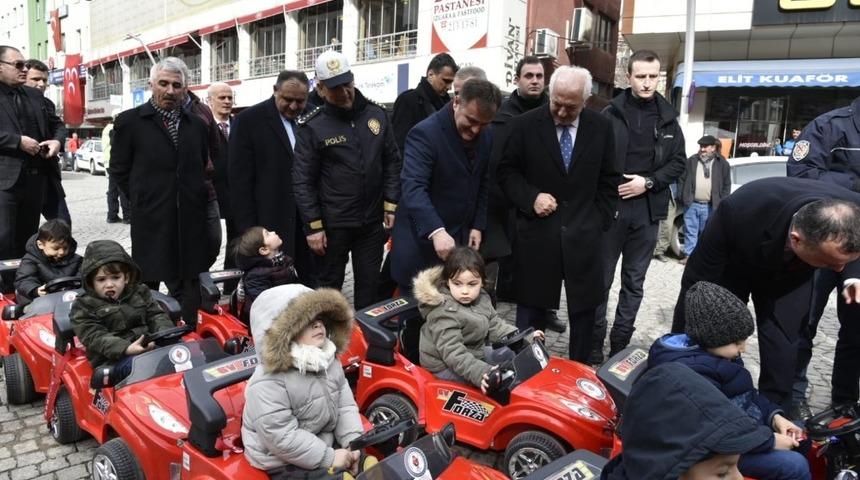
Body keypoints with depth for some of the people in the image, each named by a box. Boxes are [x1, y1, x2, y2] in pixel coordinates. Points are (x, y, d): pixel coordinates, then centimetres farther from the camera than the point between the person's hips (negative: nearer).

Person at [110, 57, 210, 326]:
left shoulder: (197, 125, 10)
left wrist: (195, 200, 9)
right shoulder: (129, 121, 0)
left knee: (187, 291, 8)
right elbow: (119, 170, 3)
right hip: (150, 223, -3)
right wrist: (143, 200, 3)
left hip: (190, 224, 3)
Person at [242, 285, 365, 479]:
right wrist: (328, 458, -23)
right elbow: (281, 438, -26)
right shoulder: (268, 383, -25)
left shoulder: (329, 362, -1)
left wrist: (353, 442, -11)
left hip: (327, 445, 7)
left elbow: (345, 405, 3)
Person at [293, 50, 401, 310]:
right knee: (330, 286, 12)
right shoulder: (312, 127, -9)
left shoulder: (377, 114, 2)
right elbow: (303, 181, -8)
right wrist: (313, 226, -10)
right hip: (332, 225, -3)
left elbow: (392, 162, 7)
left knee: (369, 286, 13)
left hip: (372, 221, 3)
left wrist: (391, 205, 1)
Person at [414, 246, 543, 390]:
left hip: (473, 352, 9)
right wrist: (479, 373, -42)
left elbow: (495, 325, 7)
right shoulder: (444, 312, -28)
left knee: (509, 354, 9)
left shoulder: (482, 298, -2)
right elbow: (452, 352, -32)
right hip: (446, 365, -9)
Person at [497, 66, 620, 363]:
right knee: (531, 307, 8)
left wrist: (600, 222, 2)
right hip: (537, 232, -2)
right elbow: (506, 172, 2)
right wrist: (531, 197, -13)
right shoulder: (524, 125, -4)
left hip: (583, 235, 2)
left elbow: (608, 181, 9)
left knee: (584, 308, 11)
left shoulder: (602, 127, 2)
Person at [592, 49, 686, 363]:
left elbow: (678, 162, 9)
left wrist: (648, 182, -6)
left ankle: (620, 346, 21)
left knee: (634, 282, 10)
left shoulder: (667, 117, 8)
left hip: (647, 211, 4)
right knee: (601, 279, 4)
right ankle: (594, 343, 15)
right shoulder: (610, 114, -3)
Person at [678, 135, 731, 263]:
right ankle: (688, 255, 10)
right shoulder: (691, 161, 7)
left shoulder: (722, 163, 4)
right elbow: (681, 179, 10)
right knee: (690, 231, 4)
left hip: (709, 206, -1)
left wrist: (722, 203, -3)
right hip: (691, 204, 1)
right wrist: (684, 197, 1)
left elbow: (727, 185, 4)